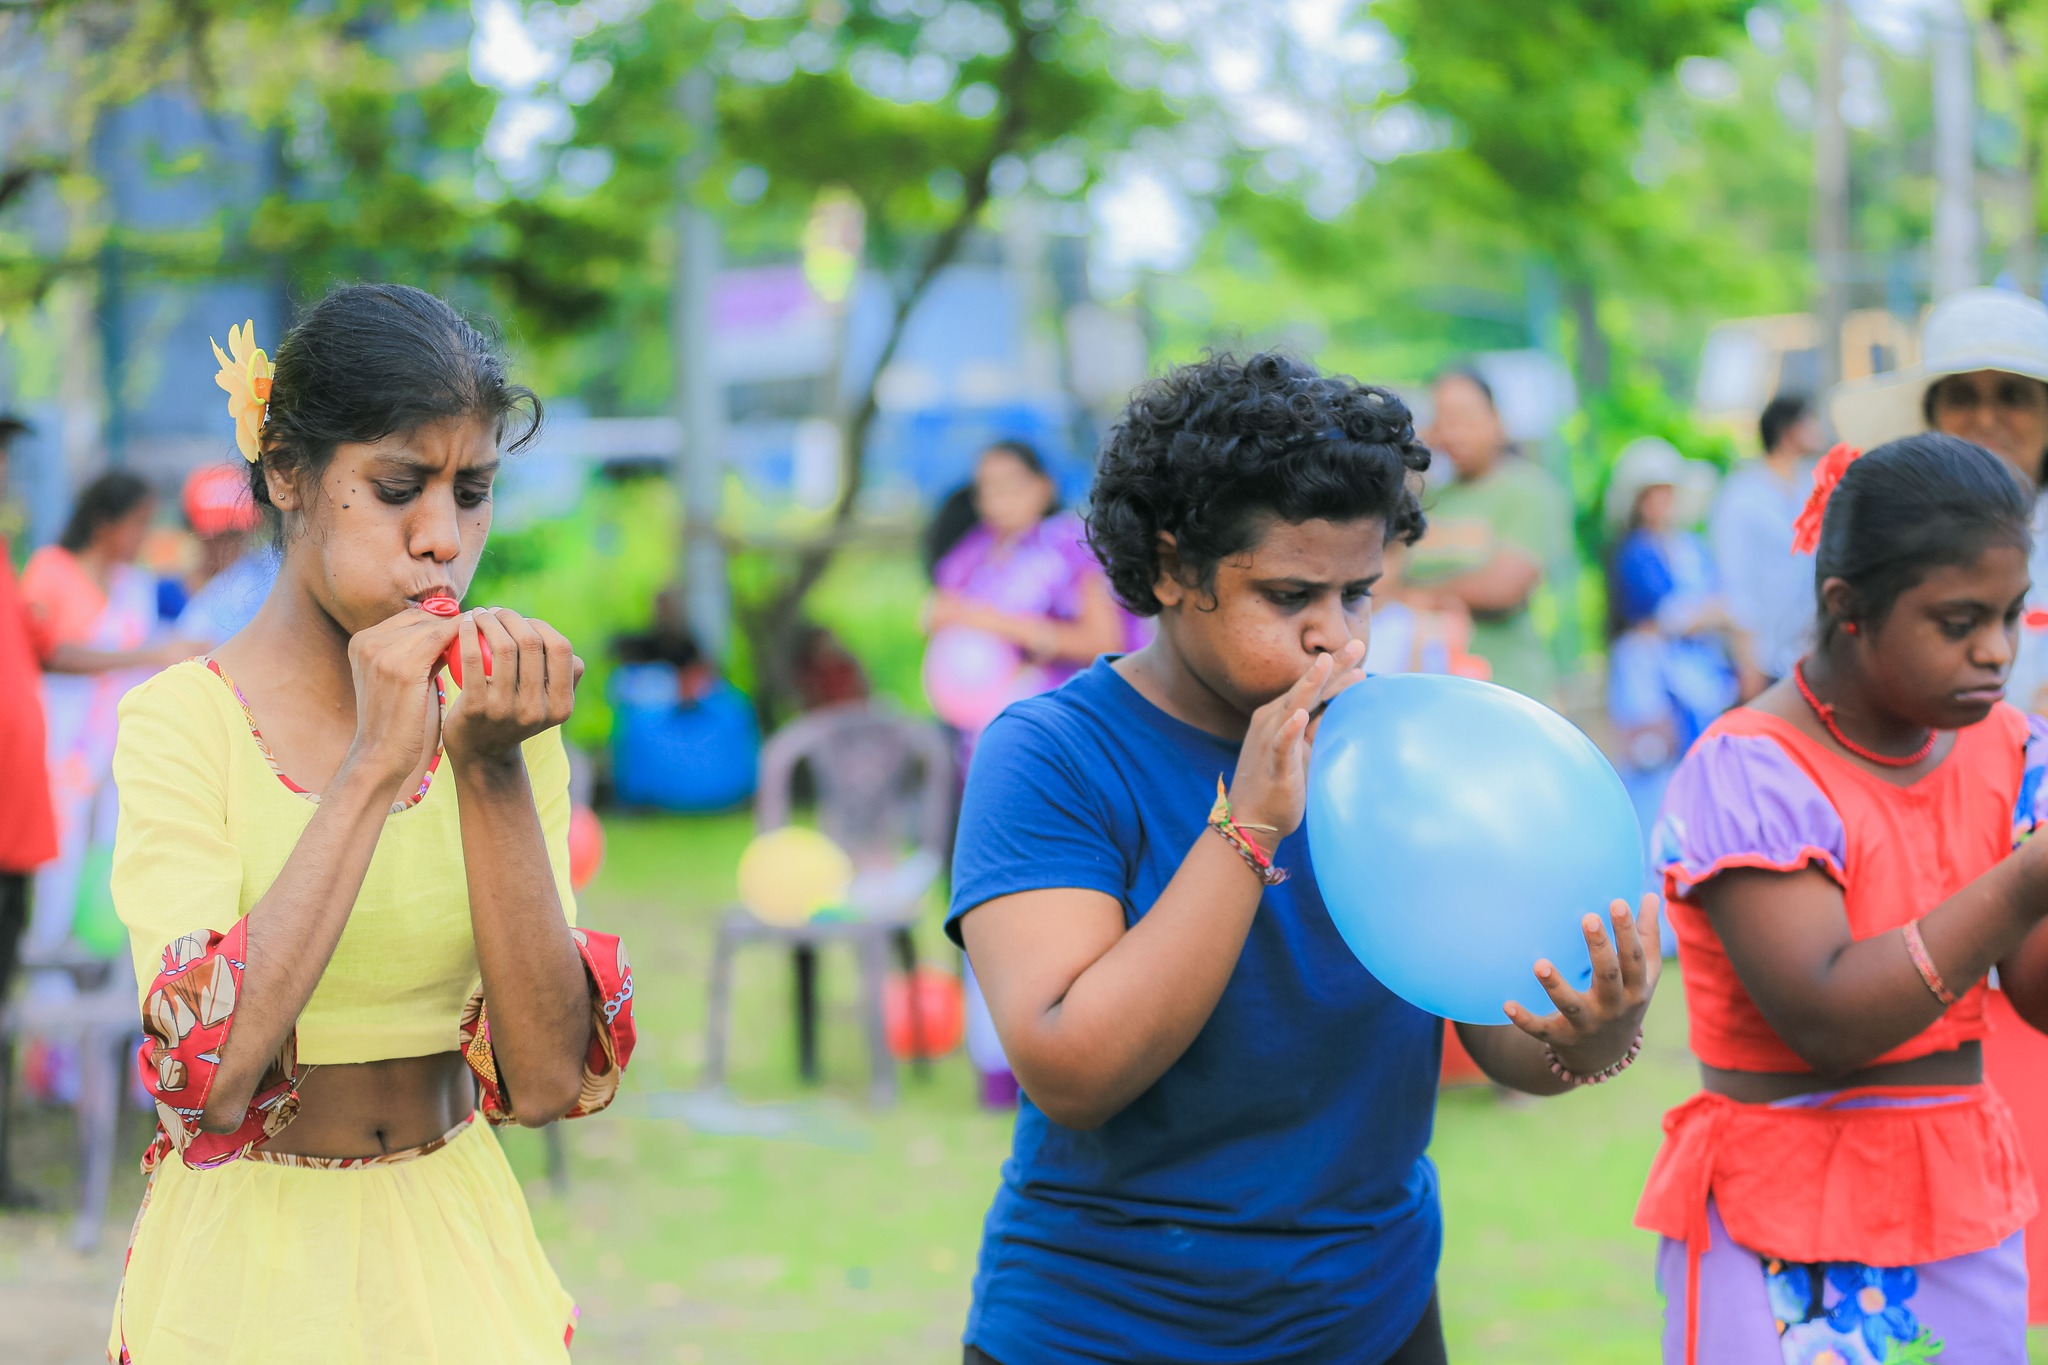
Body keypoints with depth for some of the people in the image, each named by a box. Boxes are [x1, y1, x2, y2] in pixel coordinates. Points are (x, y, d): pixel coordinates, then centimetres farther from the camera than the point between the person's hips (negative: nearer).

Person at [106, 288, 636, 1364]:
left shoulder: (493, 714, -2)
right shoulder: (180, 721, -13)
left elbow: (549, 1080, -13)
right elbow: (210, 1076, -27)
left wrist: (493, 771, -21)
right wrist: (376, 764, -27)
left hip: (455, 1252, 3)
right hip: (245, 1263, -3)